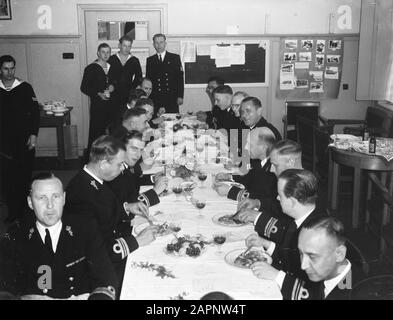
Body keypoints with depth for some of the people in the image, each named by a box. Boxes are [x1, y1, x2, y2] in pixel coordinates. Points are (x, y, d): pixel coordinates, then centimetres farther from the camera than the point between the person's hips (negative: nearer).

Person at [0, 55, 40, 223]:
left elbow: (35, 111, 1)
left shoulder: (24, 87, -1)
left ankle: (24, 209, 19)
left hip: (24, 141, -1)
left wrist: (33, 134, -7)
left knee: (24, 177, 4)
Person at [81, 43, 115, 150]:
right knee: (96, 132, -7)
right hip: (97, 105, -5)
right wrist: (98, 94, -16)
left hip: (110, 104, 5)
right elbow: (84, 88, -3)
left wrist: (112, 87, 4)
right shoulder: (91, 68, -1)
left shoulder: (111, 68, 16)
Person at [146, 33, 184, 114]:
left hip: (172, 98, -1)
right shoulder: (150, 60, 12)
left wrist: (180, 96, -4)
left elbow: (180, 78, 4)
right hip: (155, 100, 1)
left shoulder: (175, 58, 8)